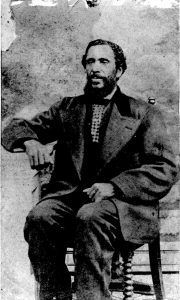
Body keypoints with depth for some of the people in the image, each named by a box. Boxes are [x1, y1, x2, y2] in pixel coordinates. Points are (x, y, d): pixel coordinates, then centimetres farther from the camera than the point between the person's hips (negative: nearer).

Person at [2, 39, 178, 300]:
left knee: (91, 217, -36)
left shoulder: (144, 114, 14)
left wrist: (113, 186, -13)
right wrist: (30, 142, -6)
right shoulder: (68, 108, 24)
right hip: (69, 196, 3)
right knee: (39, 217, -30)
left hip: (123, 203, -2)